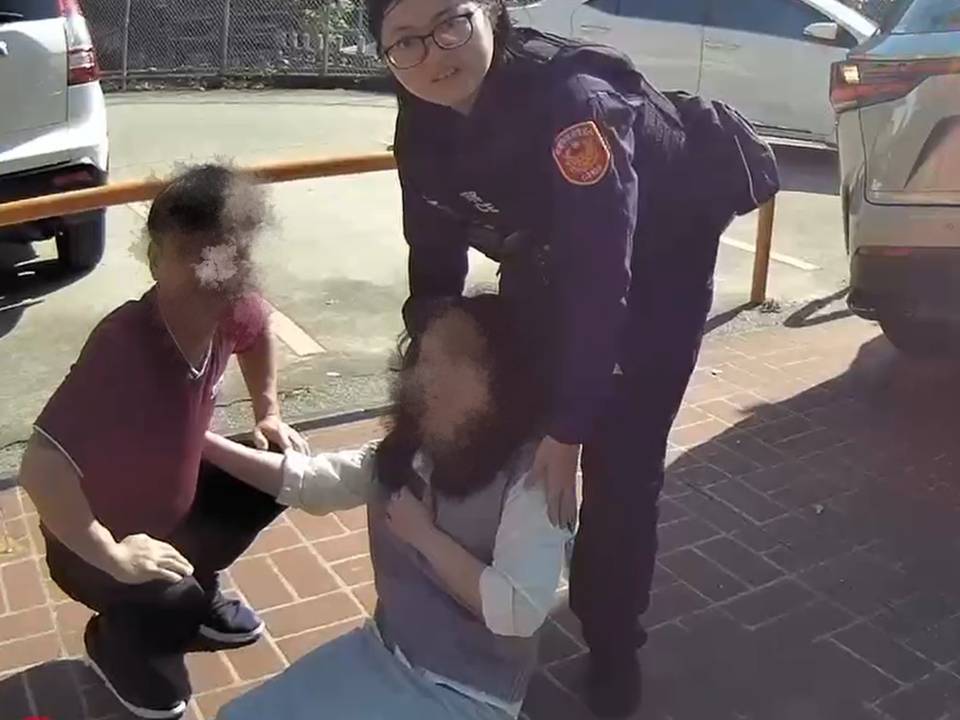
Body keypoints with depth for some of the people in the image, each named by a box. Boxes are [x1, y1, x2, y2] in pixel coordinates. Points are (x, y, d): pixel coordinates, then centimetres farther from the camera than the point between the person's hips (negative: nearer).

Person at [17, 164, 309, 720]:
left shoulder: (230, 309, -17)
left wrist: (269, 413, 5)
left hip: (173, 504, 7)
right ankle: (117, 643, 12)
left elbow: (259, 332, 10)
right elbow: (40, 469, -43)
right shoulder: (123, 344, -39)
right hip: (97, 535, -7)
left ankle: (196, 595, 24)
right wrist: (113, 556, -35)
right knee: (175, 605, -27)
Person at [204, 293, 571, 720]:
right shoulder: (405, 453, 0)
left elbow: (518, 612, -29)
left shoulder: (530, 477, -22)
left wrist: (424, 534, -21)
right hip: (382, 654, 7)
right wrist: (201, 440, -4)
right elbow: (306, 481, 2)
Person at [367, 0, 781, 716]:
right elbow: (435, 256, -6)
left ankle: (613, 644, 20)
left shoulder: (572, 101, -37)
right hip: (546, 265, 6)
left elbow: (602, 276, -37)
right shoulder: (424, 122, -16)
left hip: (656, 262, -6)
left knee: (620, 465, -5)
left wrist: (568, 430, -34)